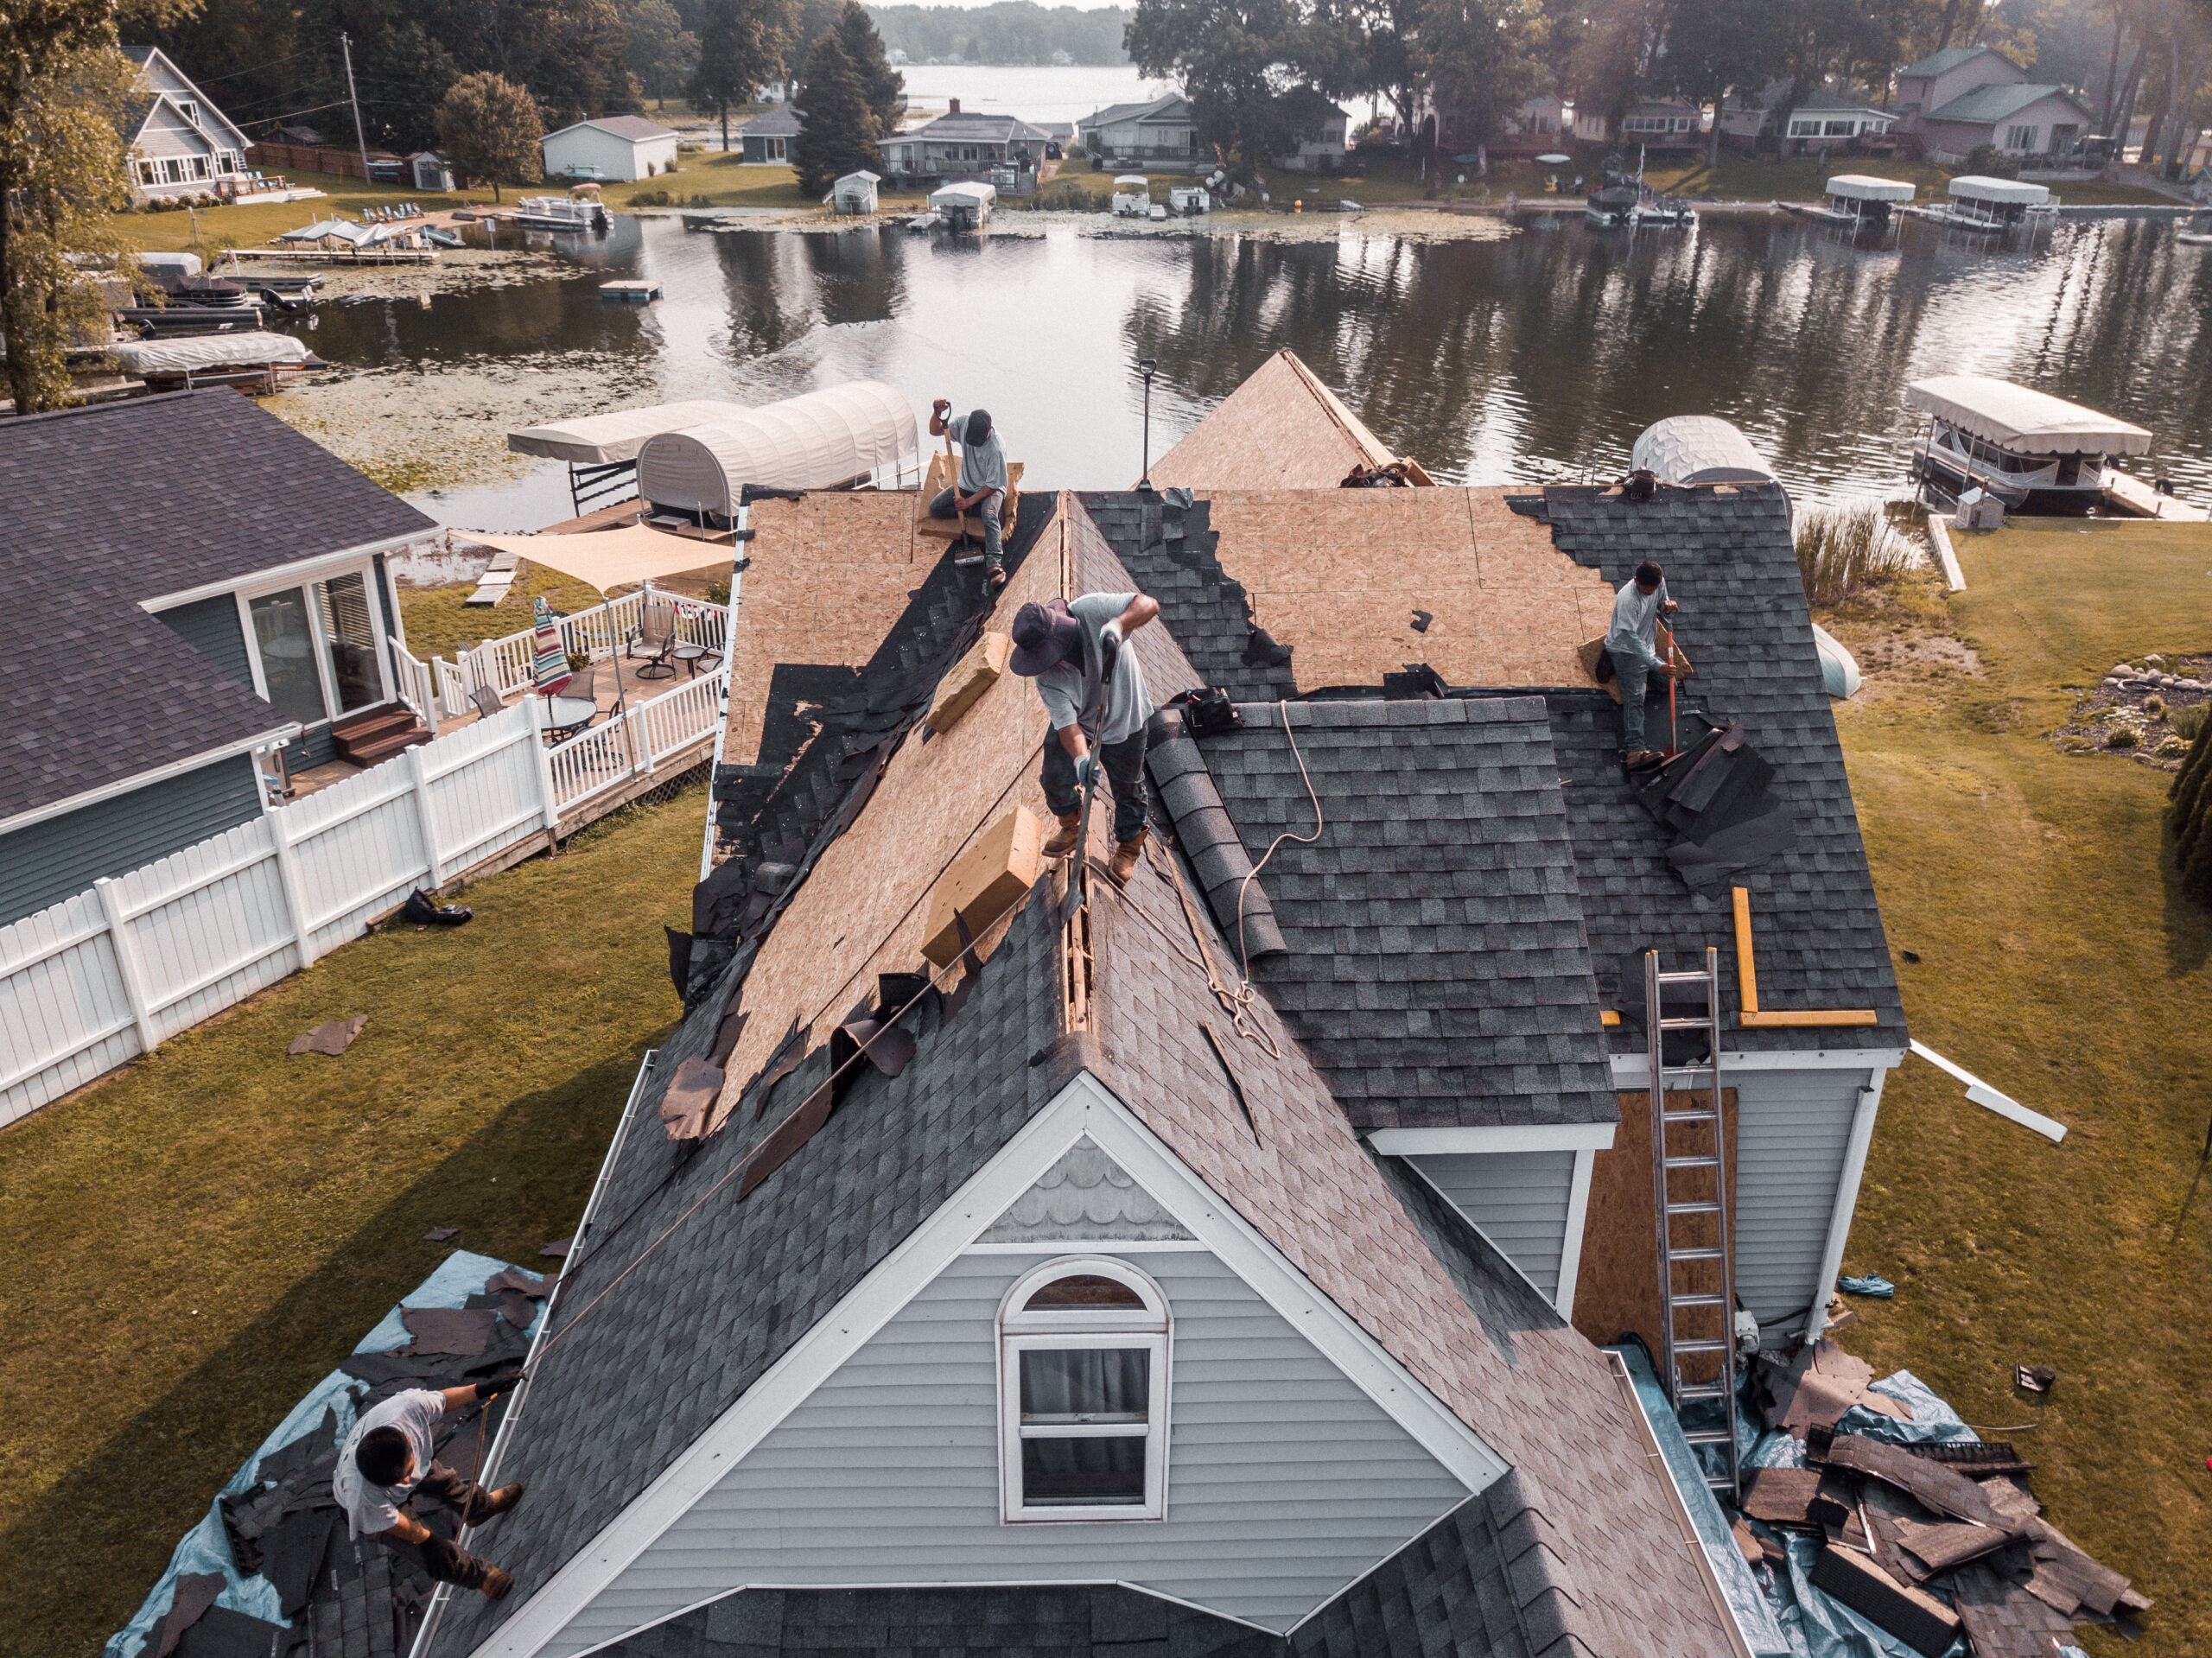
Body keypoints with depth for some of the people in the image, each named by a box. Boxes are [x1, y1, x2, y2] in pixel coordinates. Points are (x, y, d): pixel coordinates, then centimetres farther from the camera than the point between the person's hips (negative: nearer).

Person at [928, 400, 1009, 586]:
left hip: (990, 489, -6)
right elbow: (935, 431, -5)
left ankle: (994, 564, -47)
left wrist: (969, 501, -26)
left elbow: (992, 484, -23)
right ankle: (979, 510, -4)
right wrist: (937, 413, -26)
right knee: (934, 507, -10)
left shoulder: (996, 449, -30)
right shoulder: (963, 423, -16)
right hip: (966, 485, 6)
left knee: (989, 515, -36)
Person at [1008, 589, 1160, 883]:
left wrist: (1118, 623, -55)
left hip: (1124, 718, -2)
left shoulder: (1090, 610, -34)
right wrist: (1081, 756, -51)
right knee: (1055, 777, 4)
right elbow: (1067, 724, -31)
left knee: (1128, 788, 11)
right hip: (1079, 723, 2)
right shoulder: (1046, 676, -27)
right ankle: (1071, 824, 38)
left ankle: (1129, 846, 38)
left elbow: (1148, 604, -35)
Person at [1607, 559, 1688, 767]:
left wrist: (1667, 607, -16)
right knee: (1635, 697, -21)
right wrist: (1657, 665, -34)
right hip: (1626, 650, -8)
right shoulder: (1627, 600, -30)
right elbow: (1631, 639, -30)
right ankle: (1635, 750, -34)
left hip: (1647, 647, 8)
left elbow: (1662, 606, 11)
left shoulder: (1659, 582, -8)